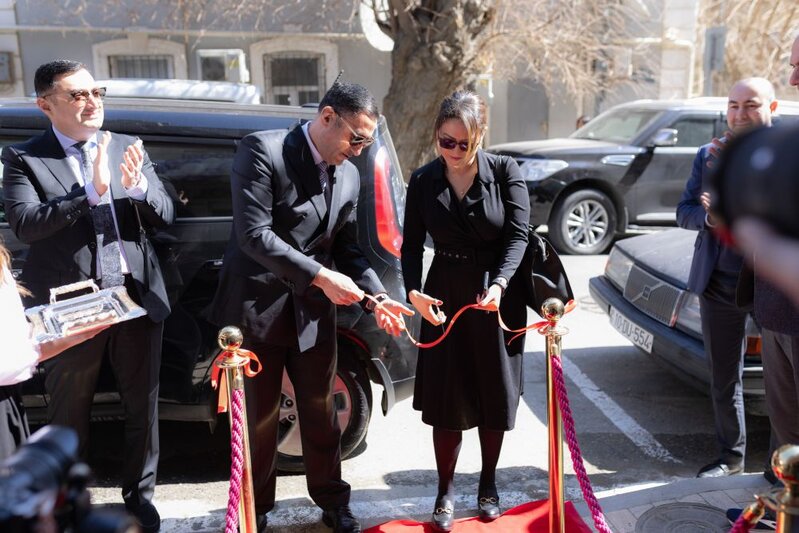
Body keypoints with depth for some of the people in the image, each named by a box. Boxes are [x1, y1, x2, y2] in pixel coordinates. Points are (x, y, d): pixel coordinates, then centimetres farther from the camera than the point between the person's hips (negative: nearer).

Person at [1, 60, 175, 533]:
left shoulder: (130, 148, 5)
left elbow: (166, 216, 3)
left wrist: (137, 184, -17)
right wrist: (91, 192, -26)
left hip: (138, 298, 3)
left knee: (143, 406, 14)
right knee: (70, 414, 16)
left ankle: (140, 494, 34)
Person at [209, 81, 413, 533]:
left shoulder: (349, 176, 7)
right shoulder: (263, 150, -12)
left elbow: (346, 247, 11)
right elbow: (254, 234, -21)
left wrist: (377, 297, -5)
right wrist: (321, 276, -25)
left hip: (314, 312, 5)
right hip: (258, 308, -4)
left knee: (321, 416, 15)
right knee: (258, 420, 11)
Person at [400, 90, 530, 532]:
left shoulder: (504, 172, -9)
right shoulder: (423, 180, -3)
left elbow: (518, 234, -12)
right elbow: (411, 244, -3)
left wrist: (499, 284, -27)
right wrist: (414, 292, -20)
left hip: (498, 295, -1)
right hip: (444, 296, 1)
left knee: (495, 393, 11)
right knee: (446, 394, 4)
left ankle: (488, 483, 32)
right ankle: (446, 492, 21)